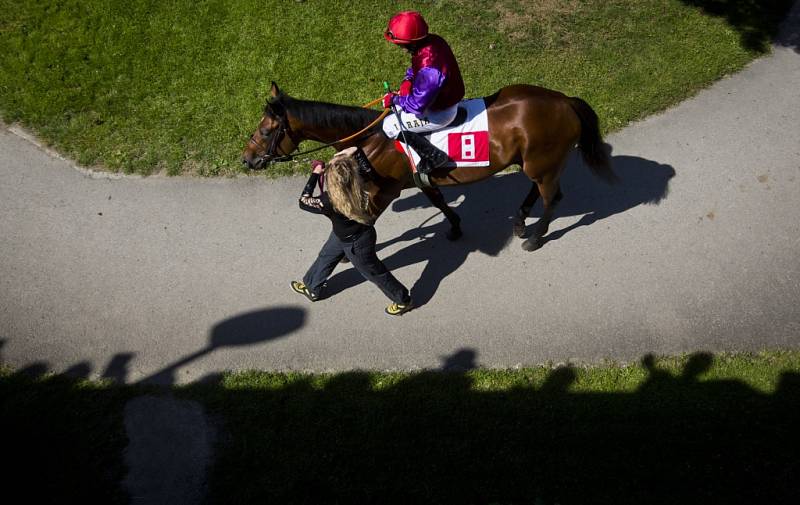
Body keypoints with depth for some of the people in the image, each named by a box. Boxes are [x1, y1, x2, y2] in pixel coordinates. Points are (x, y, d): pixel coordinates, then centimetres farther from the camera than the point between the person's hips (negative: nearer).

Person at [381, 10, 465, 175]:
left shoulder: (429, 69, -37)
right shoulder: (433, 40, -10)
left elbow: (417, 105, -28)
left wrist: (395, 99, -13)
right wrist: (408, 80, -3)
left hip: (441, 112, -9)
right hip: (446, 95, 9)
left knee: (390, 126, -4)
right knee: (399, 106, 23)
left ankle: (433, 156, 0)